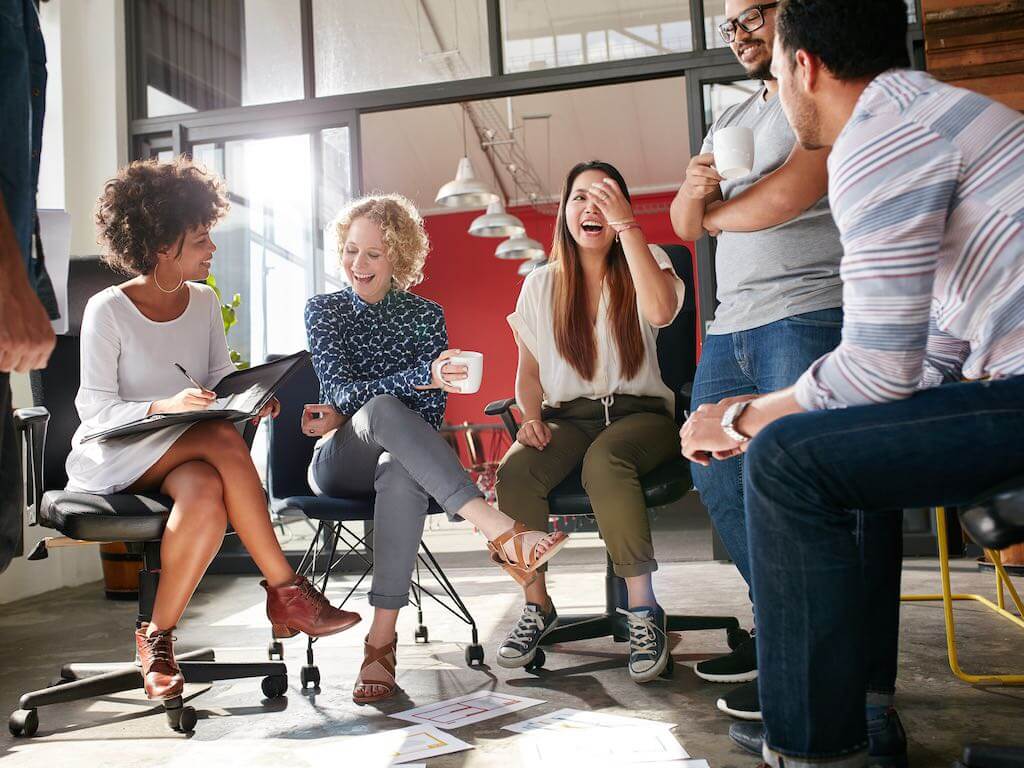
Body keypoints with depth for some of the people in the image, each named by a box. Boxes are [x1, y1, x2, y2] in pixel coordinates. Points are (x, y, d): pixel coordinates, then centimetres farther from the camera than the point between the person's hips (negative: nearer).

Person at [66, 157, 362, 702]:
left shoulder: (204, 302, 8)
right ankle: (285, 588, -29)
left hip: (182, 457, 5)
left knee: (207, 494, -35)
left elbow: (221, 376, 8)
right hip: (113, 457, -5)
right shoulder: (108, 311, -8)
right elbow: (95, 409, -12)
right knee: (224, 439, -34)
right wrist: (165, 407, -30)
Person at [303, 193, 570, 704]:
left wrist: (345, 415, -11)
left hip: (401, 457, 1)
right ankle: (497, 529, -47)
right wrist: (424, 375, -29)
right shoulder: (324, 311, 6)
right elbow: (340, 389, -12)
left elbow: (431, 412, 0)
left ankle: (382, 640, -39)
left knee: (402, 473, -38)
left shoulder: (425, 315, 8)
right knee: (382, 407, -36)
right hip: (336, 466, -1)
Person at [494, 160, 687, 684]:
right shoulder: (542, 285, 13)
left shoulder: (644, 265, 6)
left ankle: (643, 608, -27)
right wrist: (530, 416, -8)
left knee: (603, 460, -38)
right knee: (513, 471, -30)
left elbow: (660, 311, -19)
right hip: (568, 418, 3)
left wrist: (627, 224, -16)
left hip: (639, 412, -2)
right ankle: (537, 607, -14)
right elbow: (528, 370, 13)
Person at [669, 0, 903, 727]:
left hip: (811, 317, -9)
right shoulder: (733, 118, 26)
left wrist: (716, 212, 5)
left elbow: (791, 194, -14)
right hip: (734, 326, 9)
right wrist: (693, 191, -2)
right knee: (718, 475, 9)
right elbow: (686, 227, 21)